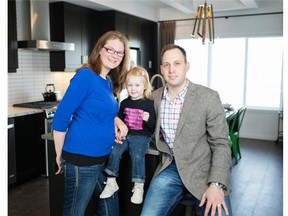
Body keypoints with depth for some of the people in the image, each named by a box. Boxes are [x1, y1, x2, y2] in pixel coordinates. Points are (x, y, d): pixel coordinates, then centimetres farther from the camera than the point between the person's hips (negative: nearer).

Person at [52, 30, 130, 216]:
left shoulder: (109, 82, 7)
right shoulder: (85, 76, -17)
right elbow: (61, 118, -17)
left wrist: (118, 121, -2)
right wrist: (60, 156, -7)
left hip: (104, 157, 8)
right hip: (81, 159, -8)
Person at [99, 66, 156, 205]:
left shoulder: (149, 104, -2)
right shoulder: (124, 103, 11)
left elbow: (154, 126, -3)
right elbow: (119, 119, 25)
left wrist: (148, 119, -24)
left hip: (141, 136, -4)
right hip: (125, 134, 4)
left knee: (137, 156, -26)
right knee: (114, 151, -17)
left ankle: (139, 187, -13)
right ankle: (111, 182, -4)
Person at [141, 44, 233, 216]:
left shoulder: (209, 97, -11)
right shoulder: (155, 97, 2)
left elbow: (221, 143, -9)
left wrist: (216, 184, -20)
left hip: (203, 170, -3)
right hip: (170, 168, 3)